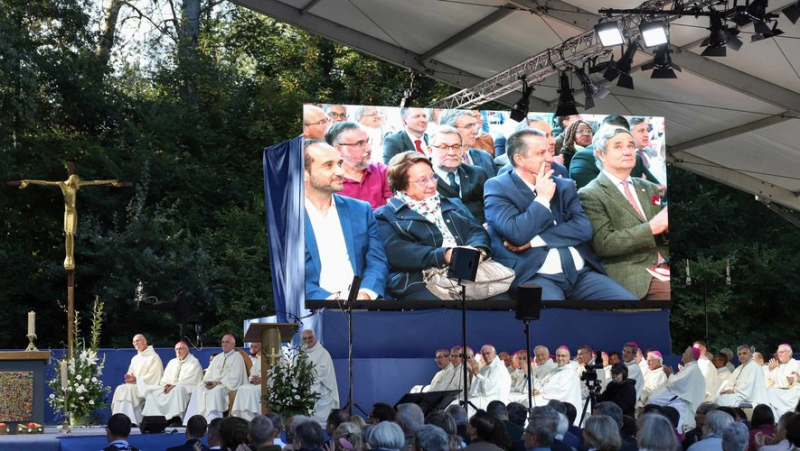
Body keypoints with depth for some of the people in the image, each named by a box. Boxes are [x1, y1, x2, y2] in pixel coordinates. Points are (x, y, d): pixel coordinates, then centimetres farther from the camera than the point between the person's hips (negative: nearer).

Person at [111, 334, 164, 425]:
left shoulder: (154, 357, -3)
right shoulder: (135, 359, 20)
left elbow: (153, 377, -12)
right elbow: (131, 373, 18)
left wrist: (137, 379, -18)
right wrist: (129, 377, -8)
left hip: (148, 386, -7)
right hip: (135, 385, 7)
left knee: (129, 389, -32)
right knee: (120, 389, -21)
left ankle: (131, 420, -34)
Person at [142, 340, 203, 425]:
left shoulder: (194, 362, 1)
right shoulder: (172, 362, 22)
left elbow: (190, 380, -12)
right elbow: (165, 378, 17)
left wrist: (174, 386, -19)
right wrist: (166, 385, -6)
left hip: (187, 389, -7)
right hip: (170, 387, 7)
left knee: (177, 390, -41)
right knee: (152, 390, -15)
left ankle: (176, 418, -46)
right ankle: (154, 417, -27)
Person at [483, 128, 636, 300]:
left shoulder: (564, 186, 17)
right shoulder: (497, 188, 2)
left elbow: (584, 229, 2)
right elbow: (517, 234, -13)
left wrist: (534, 239, -7)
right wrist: (542, 199, -2)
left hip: (581, 272, 6)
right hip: (535, 276, -6)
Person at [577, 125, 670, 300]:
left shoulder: (649, 188, 21)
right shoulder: (590, 195, 0)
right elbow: (603, 243, -11)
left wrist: (667, 227, -5)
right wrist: (652, 227, -17)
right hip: (632, 277, -7)